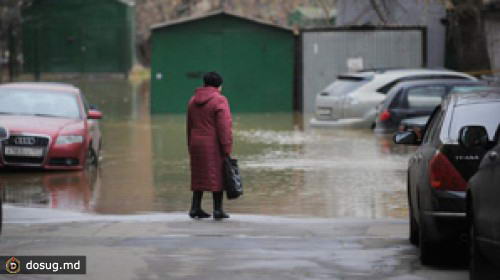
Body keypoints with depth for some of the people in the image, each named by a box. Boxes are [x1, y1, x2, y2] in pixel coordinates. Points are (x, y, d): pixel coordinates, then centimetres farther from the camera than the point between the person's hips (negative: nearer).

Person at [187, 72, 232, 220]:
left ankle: (195, 208, 9)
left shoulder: (193, 101, 8)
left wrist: (191, 147, 18)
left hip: (197, 145, 6)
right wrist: (227, 149, -15)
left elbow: (190, 126, 12)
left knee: (200, 175, 12)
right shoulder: (219, 101, -11)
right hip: (215, 146, -6)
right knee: (217, 176, 1)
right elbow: (224, 127, -17)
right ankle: (218, 209, 0)